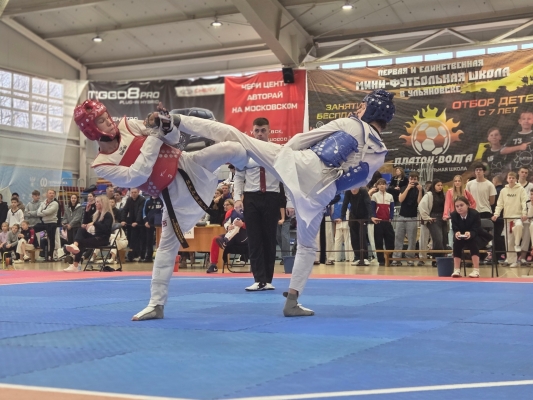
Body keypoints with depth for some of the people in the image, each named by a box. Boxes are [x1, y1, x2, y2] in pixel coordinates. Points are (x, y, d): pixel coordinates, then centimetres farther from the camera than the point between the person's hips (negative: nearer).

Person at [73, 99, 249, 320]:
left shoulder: (127, 125, -2)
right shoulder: (102, 165, -9)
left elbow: (175, 138, 2)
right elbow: (137, 176, -25)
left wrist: (166, 125, -22)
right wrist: (154, 136, -25)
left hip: (187, 165, 1)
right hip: (175, 194, -1)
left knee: (232, 149, -18)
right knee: (167, 245, 2)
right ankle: (156, 303, 16)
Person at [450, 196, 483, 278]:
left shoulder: (475, 214, -24)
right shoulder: (454, 215, -15)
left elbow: (476, 230, -27)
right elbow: (455, 229, -16)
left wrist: (470, 234, -50)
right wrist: (456, 233, -42)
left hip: (474, 237, -2)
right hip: (460, 238, 2)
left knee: (473, 243, -32)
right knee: (456, 243, -27)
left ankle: (476, 270, -32)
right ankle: (456, 270, -24)